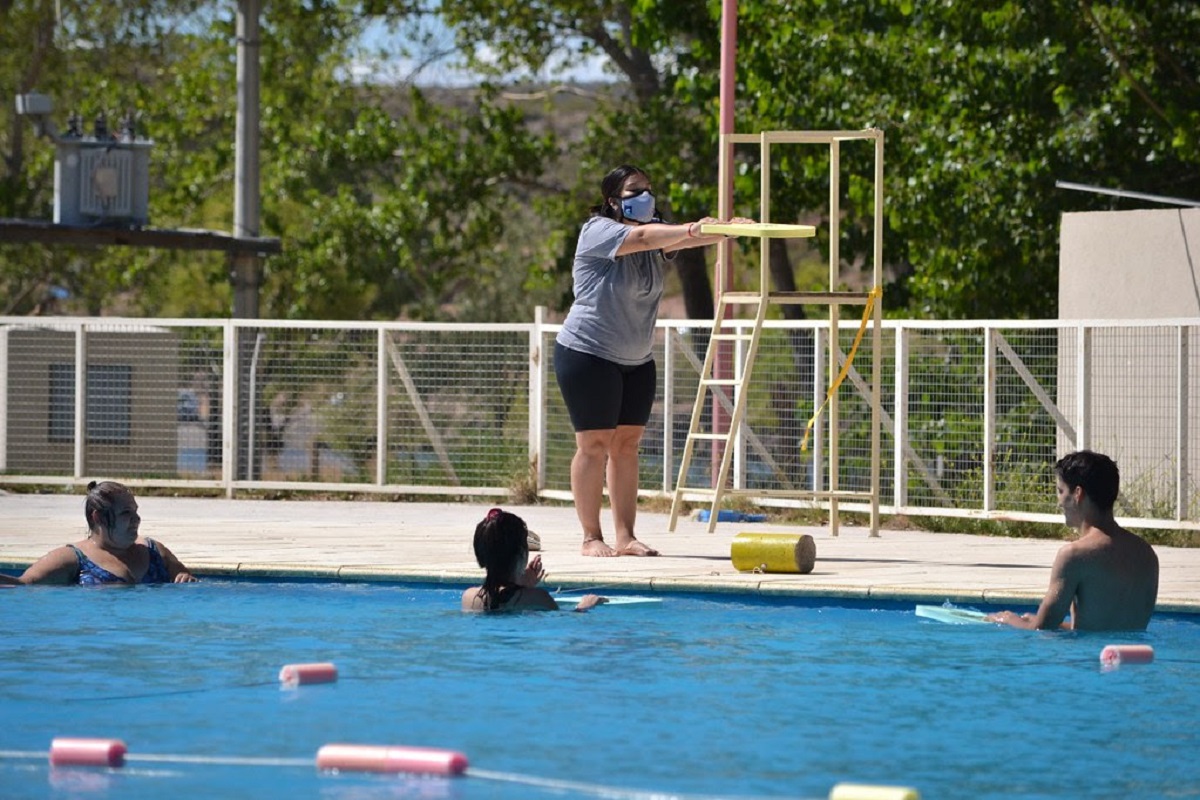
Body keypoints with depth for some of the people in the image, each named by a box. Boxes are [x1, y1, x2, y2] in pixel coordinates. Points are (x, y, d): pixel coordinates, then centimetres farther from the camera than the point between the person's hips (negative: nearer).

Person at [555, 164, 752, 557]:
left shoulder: (656, 233, 9)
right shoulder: (597, 232, -12)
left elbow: (684, 239, -9)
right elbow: (642, 237, -29)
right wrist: (691, 230, -42)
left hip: (637, 361, 7)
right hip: (588, 353, -7)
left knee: (627, 445, 3)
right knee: (594, 445, -6)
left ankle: (625, 537, 2)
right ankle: (591, 537, -3)